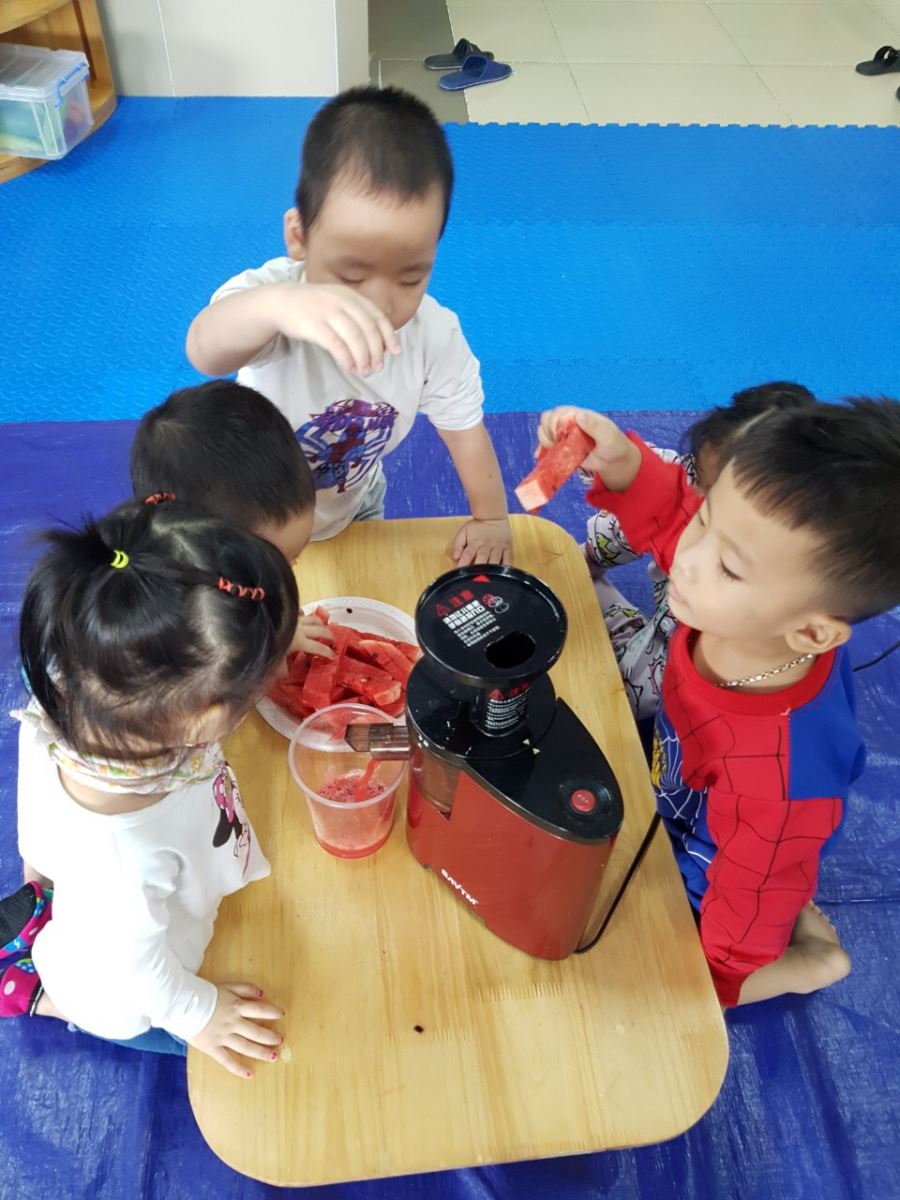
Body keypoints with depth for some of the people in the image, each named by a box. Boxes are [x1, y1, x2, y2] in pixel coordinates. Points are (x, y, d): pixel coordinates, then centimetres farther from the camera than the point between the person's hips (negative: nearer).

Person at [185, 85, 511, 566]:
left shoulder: (435, 334, -27)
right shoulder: (271, 294, -38)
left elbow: (464, 426, -9)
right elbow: (205, 352, -62)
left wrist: (491, 518, -4)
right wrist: (277, 303, -82)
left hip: (354, 509, 3)